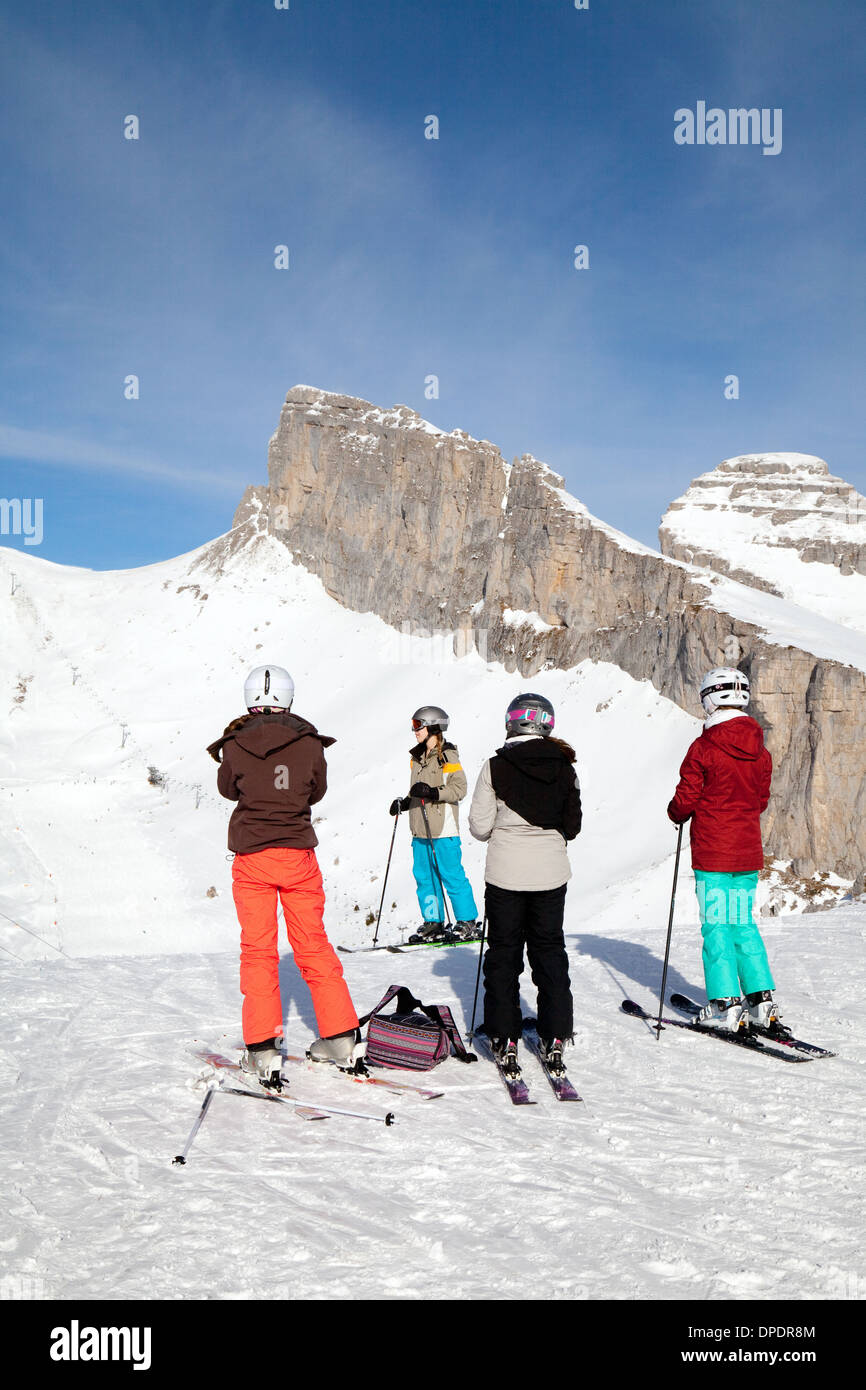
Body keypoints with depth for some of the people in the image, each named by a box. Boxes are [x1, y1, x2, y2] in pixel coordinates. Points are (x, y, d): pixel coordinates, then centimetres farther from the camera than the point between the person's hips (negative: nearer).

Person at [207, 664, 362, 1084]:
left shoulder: (236, 746, -7)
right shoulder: (309, 744, -5)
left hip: (252, 856, -1)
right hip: (299, 854, 1)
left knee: (258, 949, 8)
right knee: (313, 945, 13)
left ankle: (262, 1049, 6)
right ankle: (342, 1038, 18)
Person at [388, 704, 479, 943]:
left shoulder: (447, 756, -9)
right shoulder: (417, 757, 16)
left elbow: (459, 789, -15)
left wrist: (432, 792, -25)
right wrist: (404, 802, 9)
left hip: (443, 829, -8)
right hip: (420, 829, 8)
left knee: (452, 876, -3)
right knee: (424, 877, 9)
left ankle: (468, 923, 7)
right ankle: (433, 923, 18)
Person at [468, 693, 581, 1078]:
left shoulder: (495, 767, -10)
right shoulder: (563, 768, -4)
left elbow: (479, 826, -8)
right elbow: (572, 826, 1)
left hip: (506, 874, -2)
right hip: (550, 873, 2)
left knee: (503, 953, 10)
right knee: (549, 951, 14)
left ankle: (505, 1040, 13)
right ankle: (555, 1039, 16)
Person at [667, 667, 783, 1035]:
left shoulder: (703, 748, -14)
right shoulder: (760, 751, 3)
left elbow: (685, 800, -9)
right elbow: (761, 801, 12)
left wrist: (676, 813, 12)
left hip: (713, 853, -6)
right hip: (748, 851, 6)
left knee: (716, 925, 2)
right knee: (743, 923, 15)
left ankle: (726, 1006, 3)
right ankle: (762, 1001, 14)